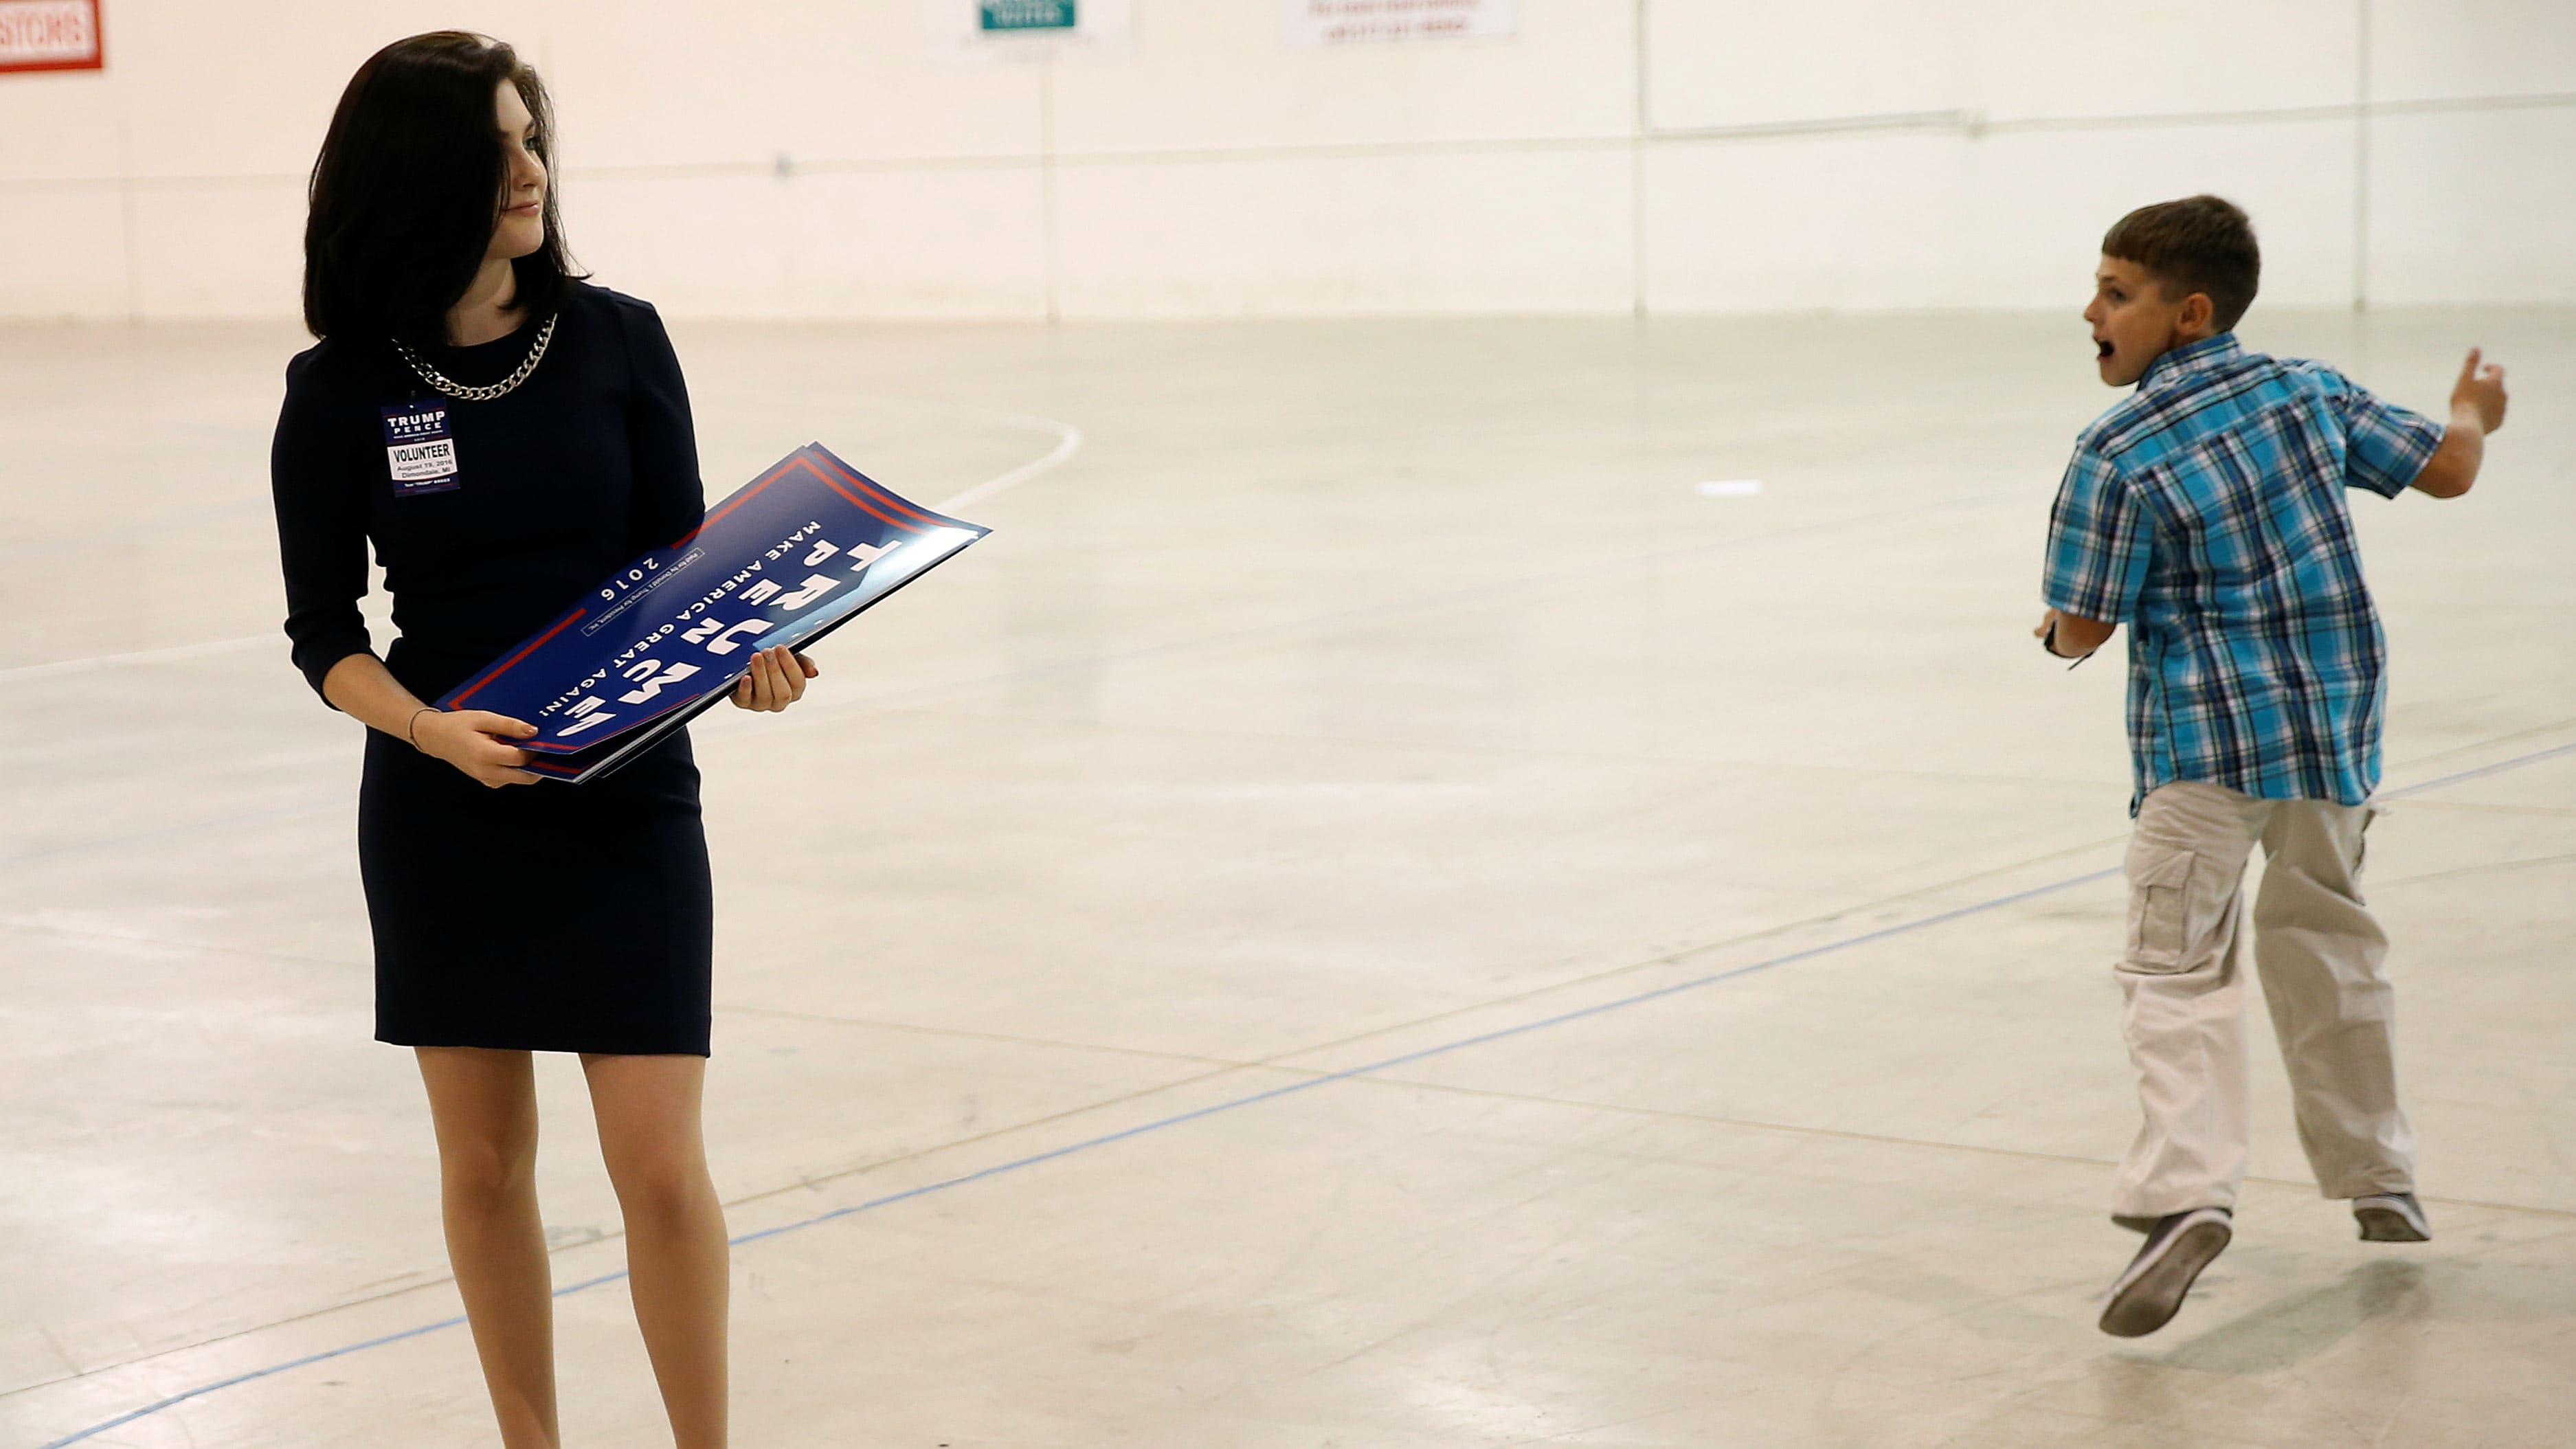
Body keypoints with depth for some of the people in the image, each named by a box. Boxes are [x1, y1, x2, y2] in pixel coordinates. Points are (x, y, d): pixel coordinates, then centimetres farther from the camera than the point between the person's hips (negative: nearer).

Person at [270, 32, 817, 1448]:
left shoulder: (617, 340, -3)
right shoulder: (340, 391, -4)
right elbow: (324, 634, -2)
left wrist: (745, 650, -20)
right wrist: (434, 730, -20)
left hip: (627, 799, 0)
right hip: (443, 809, 1)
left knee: (660, 1164, -4)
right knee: (484, 1160, 11)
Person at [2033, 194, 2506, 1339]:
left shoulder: (2118, 458, -14)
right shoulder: (2310, 393, 2)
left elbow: (2083, 628, -10)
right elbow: (2449, 470, 9)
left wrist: (2054, 632, 15)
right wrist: (2475, 415, 32)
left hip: (2206, 740, -6)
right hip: (2335, 726, 6)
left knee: (2177, 966, -5)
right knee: (2324, 944, 21)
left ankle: (2186, 1188, -25)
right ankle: (2377, 1179, 32)